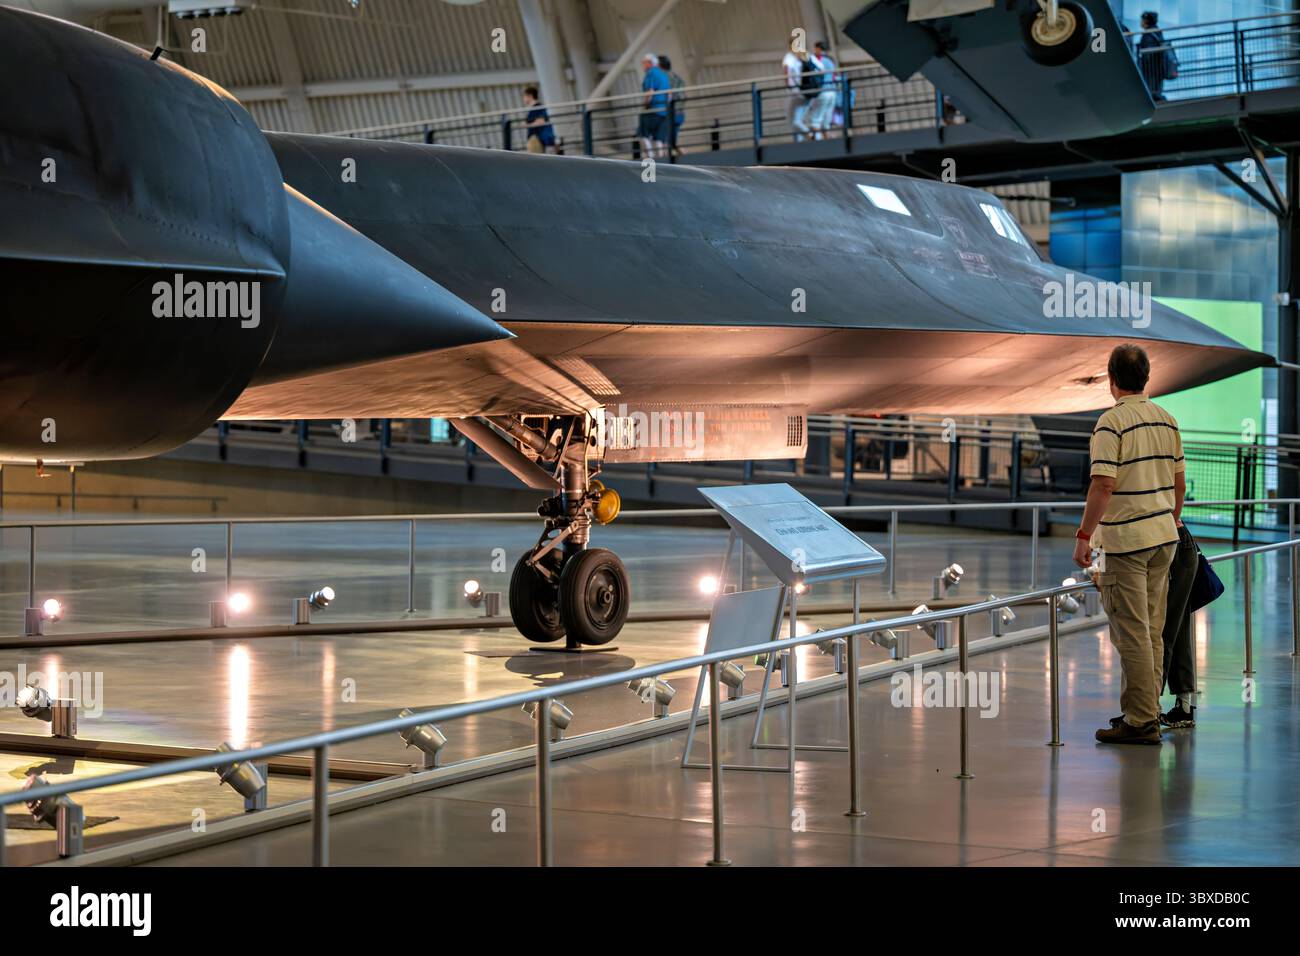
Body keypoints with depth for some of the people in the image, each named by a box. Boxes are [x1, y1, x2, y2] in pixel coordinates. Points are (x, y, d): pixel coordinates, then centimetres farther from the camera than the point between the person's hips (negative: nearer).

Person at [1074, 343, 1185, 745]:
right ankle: (1145, 710, 21)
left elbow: (1103, 485, -20)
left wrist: (1084, 535, -14)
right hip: (1164, 534, 7)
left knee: (1132, 633, -5)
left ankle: (1141, 722, -4)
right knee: (1152, 630, 14)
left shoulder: (1112, 422, -14)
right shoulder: (1167, 421, 9)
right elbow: (1179, 483, 14)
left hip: (1126, 538, -7)